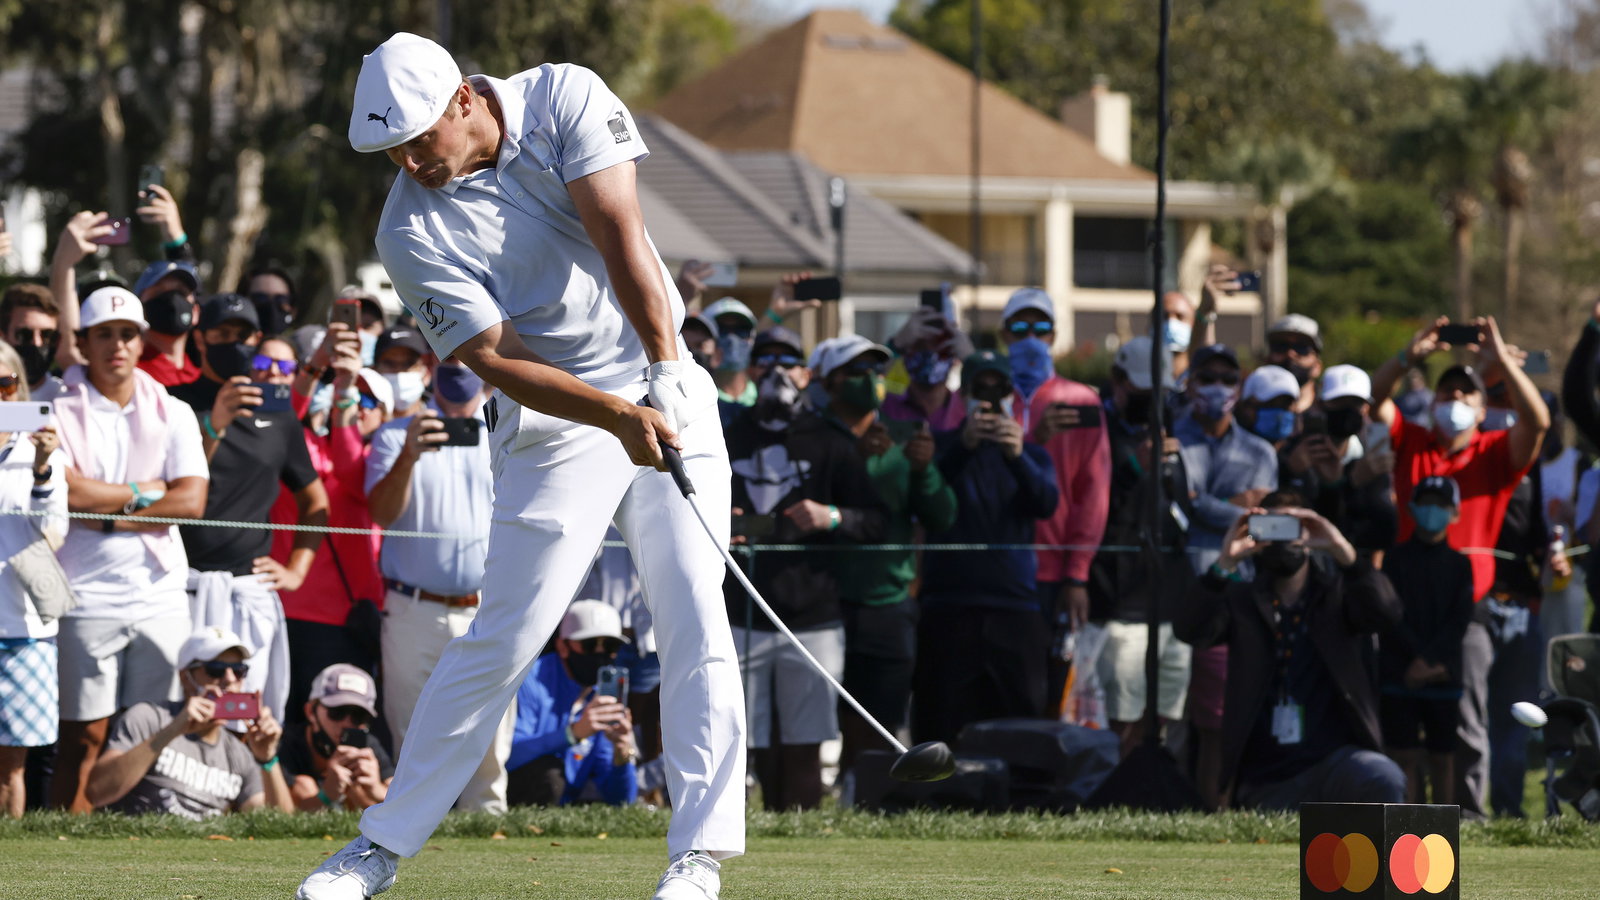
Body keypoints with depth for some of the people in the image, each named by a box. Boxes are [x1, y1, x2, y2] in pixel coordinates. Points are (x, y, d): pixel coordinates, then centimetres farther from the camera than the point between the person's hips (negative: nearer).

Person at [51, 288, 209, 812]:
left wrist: (108, 515, -8)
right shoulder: (62, 411, 3)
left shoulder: (172, 415, 12)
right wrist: (143, 492, -2)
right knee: (84, 738, -5)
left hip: (160, 597, 3)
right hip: (88, 599, -3)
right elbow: (64, 491, -13)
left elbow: (191, 501, -1)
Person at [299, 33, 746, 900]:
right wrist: (618, 416, -29)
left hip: (665, 393, 1)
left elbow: (620, 237, -15)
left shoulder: (565, 99, -7)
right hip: (553, 425, -1)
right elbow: (499, 362, -17)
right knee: (500, 640, -5)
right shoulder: (412, 233, -12)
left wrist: (666, 369, -23)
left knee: (695, 618, -9)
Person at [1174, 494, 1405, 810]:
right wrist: (1224, 563, -23)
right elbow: (1189, 629, -9)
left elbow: (1386, 613, -11)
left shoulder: (1336, 594, 10)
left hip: (1333, 758, -2)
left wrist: (1342, 550, -24)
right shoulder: (1242, 601, 11)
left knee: (1386, 781, -32)